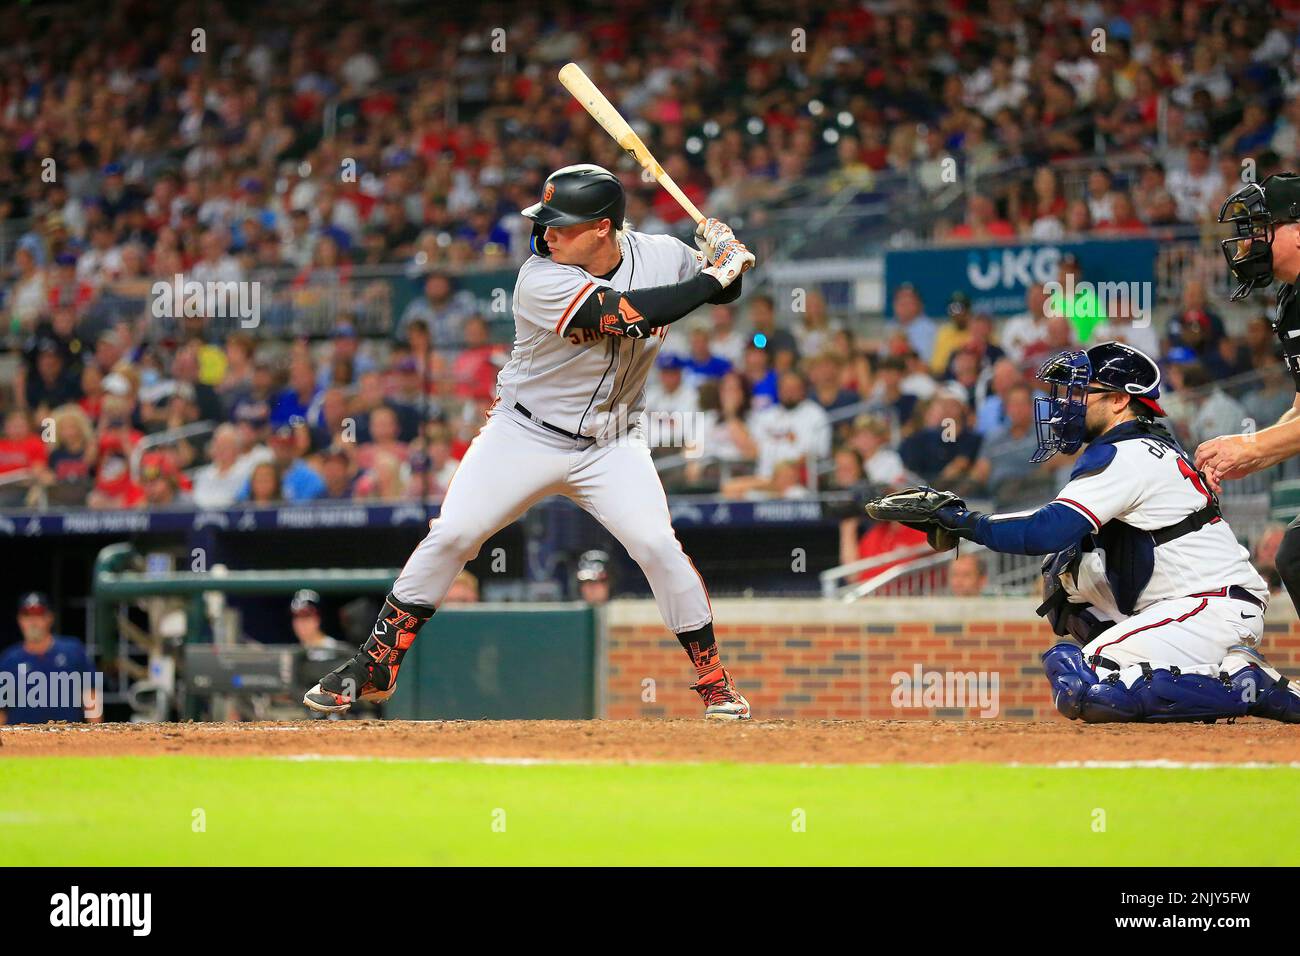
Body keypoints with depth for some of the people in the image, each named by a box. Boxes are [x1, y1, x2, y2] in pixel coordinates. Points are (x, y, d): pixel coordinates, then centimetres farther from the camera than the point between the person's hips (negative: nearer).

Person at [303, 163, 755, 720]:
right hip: (526, 435, -2)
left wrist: (726, 257, -13)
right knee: (449, 537, -8)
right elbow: (630, 312, -34)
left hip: (611, 444, 2)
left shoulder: (661, 256, -8)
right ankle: (374, 669, 5)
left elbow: (723, 290, 10)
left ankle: (714, 681, 1)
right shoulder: (542, 281, -24)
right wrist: (712, 277, -27)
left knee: (658, 546, -15)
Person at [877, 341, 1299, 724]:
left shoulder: (1123, 456, -12)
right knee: (1065, 566, 17)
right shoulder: (1153, 446, 19)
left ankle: (1247, 686, -15)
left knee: (1079, 687, -19)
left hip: (1213, 609, -10)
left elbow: (1047, 532, -22)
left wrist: (962, 520, -12)